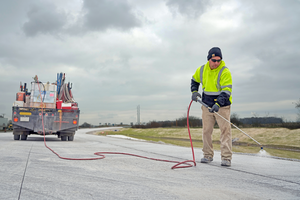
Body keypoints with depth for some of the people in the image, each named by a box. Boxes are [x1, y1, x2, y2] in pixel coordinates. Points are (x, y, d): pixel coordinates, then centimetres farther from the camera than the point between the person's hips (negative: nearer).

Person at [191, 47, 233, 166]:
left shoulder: (225, 72, -15)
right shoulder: (201, 70, 1)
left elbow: (226, 91, -21)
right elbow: (194, 80, 21)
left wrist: (218, 104, -33)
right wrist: (194, 91, 4)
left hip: (222, 106, -4)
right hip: (207, 105, 5)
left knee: (225, 130, -7)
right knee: (206, 131, 9)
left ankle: (226, 158, -3)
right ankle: (208, 155, 20)